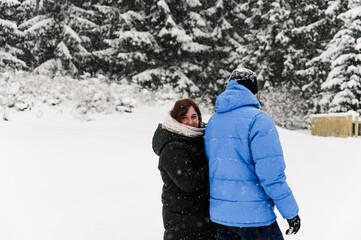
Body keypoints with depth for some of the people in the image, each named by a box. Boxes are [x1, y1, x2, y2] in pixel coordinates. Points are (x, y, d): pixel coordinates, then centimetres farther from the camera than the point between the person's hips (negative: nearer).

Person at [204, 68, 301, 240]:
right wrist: (291, 212, -12)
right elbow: (271, 175, -20)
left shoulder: (213, 121, 10)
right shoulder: (258, 119, -14)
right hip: (253, 216, -7)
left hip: (219, 213, 7)